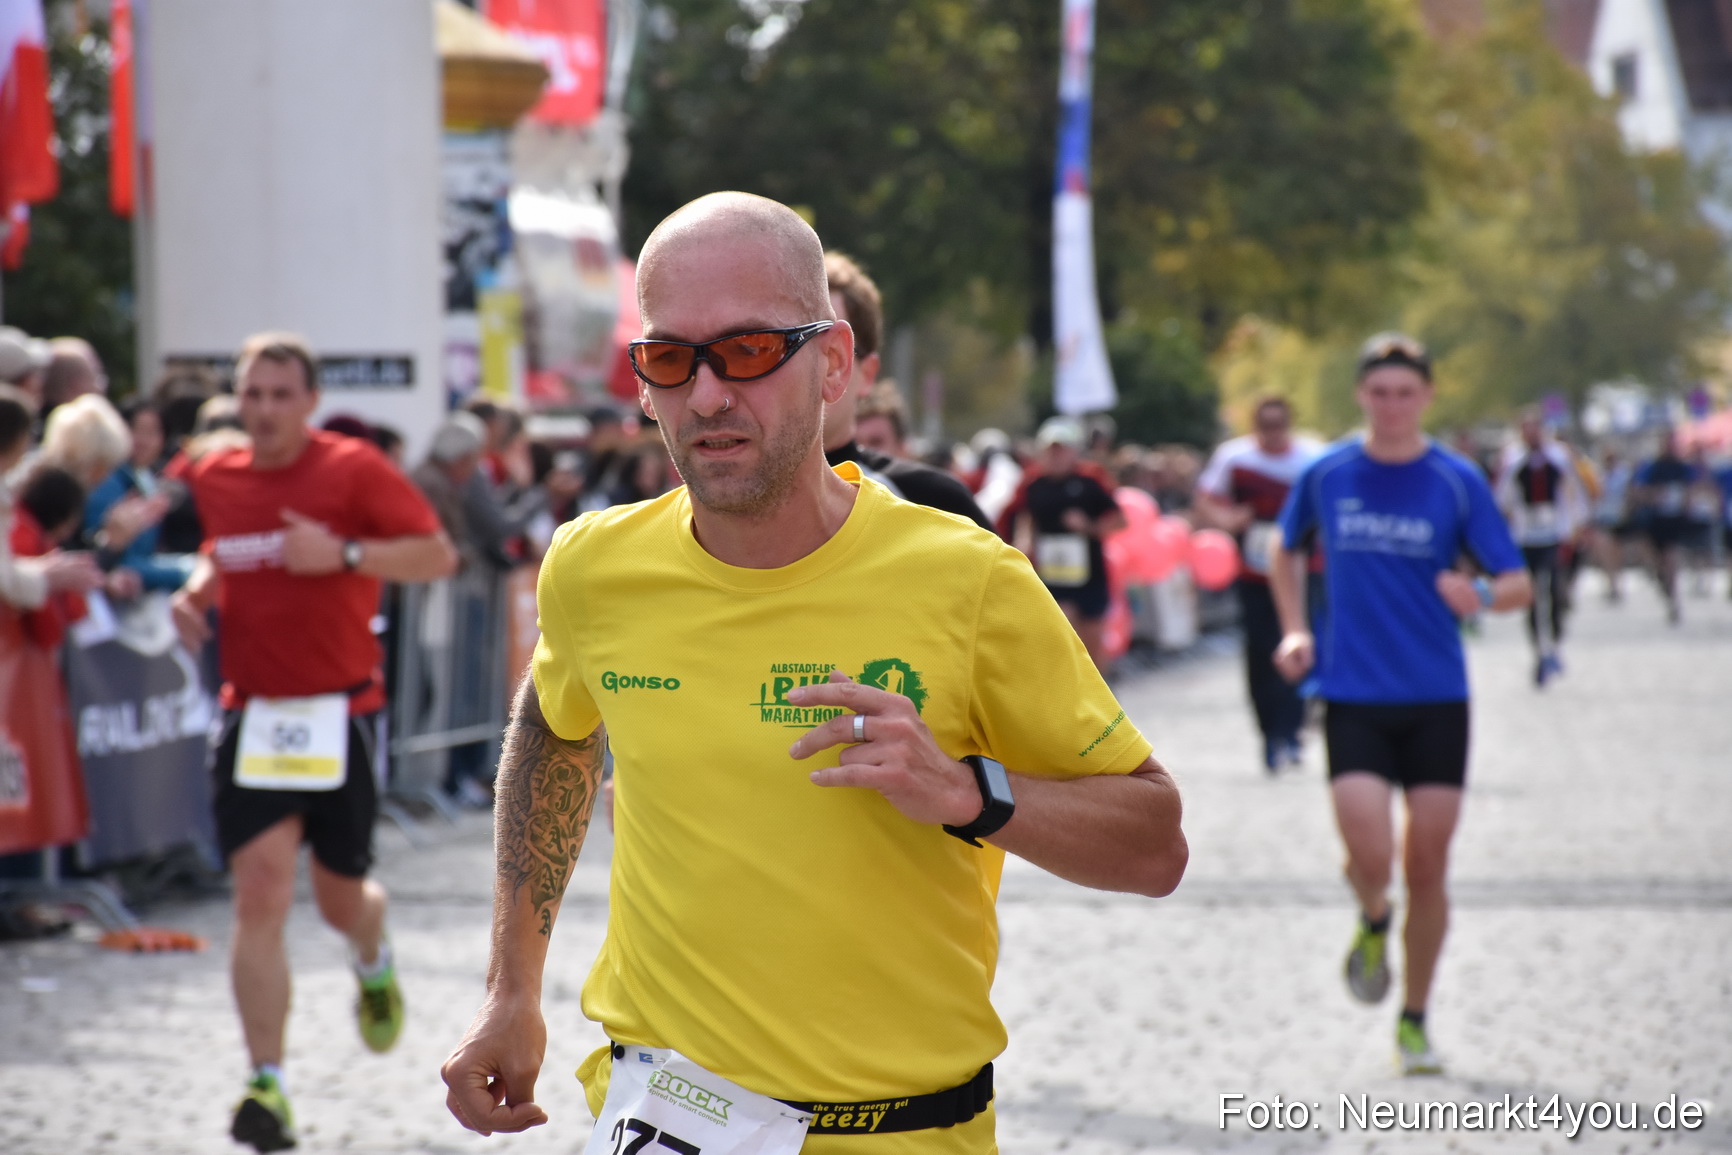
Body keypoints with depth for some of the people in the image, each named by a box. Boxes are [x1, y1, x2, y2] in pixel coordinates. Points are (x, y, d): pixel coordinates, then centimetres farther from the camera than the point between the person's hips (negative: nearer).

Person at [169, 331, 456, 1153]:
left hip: (338, 712, -2)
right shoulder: (214, 478, 6)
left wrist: (343, 553, -23)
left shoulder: (353, 469, -7)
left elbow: (438, 556, -10)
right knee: (262, 888, -13)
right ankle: (267, 1085, -14)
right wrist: (196, 589, 5)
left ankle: (373, 963, 48)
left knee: (340, 895, 9)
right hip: (253, 710, 2)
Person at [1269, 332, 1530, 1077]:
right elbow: (1287, 552, 21)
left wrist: (1483, 595, -24)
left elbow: (1519, 584, -1)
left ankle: (1415, 1020, 20)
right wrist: (1295, 631, 7)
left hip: (1437, 699, 0)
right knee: (1370, 856, -16)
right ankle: (1373, 922, 21)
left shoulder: (1458, 481, -1)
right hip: (1352, 698, 0)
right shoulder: (1325, 476, 2)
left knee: (1426, 869, 2)